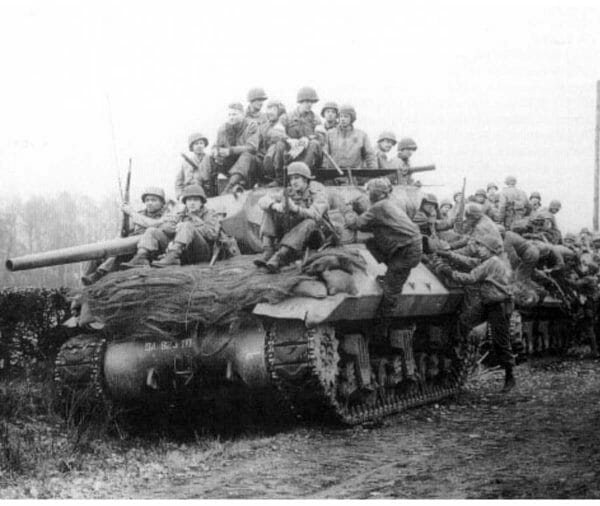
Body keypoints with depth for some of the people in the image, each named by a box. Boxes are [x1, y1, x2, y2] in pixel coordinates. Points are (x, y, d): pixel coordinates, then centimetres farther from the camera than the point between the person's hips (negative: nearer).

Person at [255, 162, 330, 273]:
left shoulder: (318, 193, -10)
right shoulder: (289, 193, 2)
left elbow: (315, 215, -29)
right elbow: (263, 201, -8)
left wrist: (295, 208, -45)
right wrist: (275, 206, -31)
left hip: (312, 236, -4)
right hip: (292, 235, 4)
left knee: (310, 223, -38)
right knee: (270, 211, -11)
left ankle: (278, 259, -51)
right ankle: (267, 253, -28)